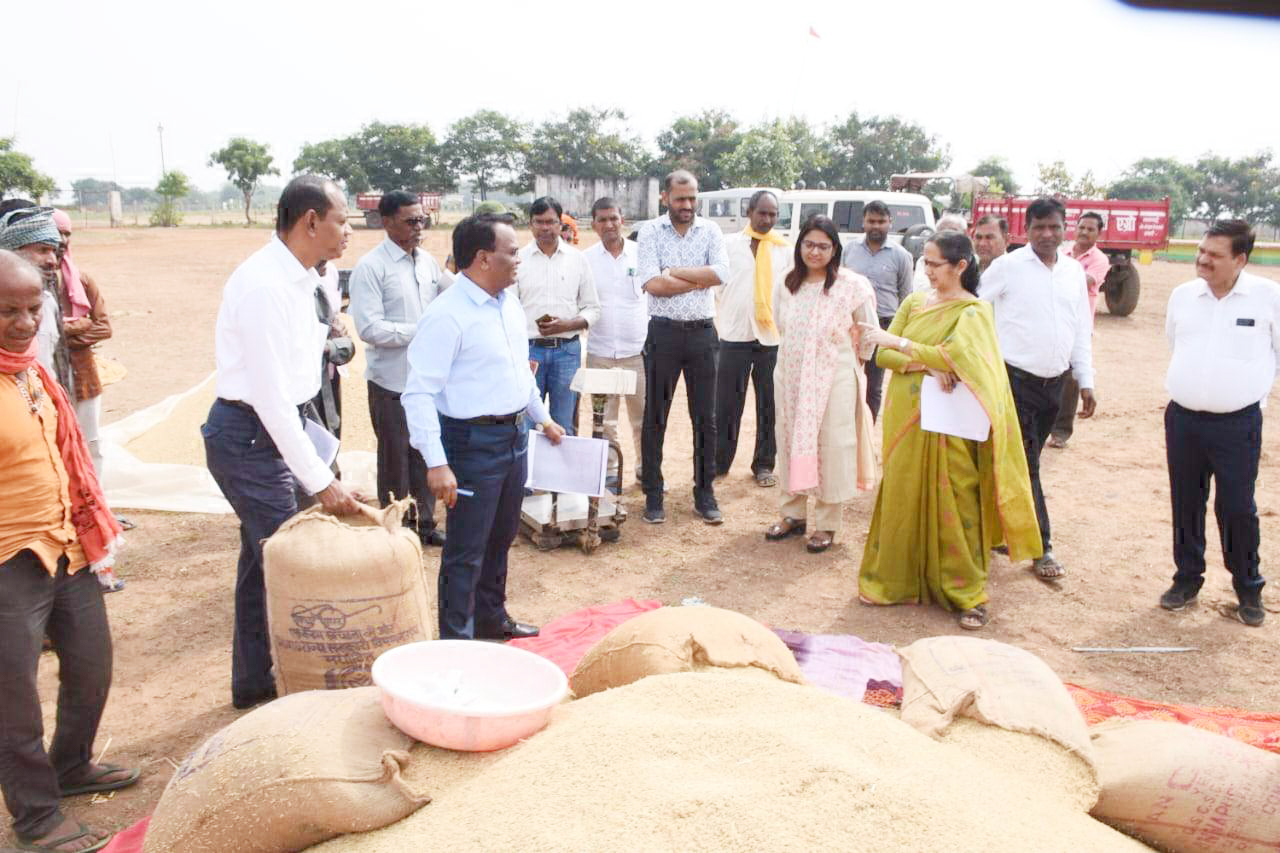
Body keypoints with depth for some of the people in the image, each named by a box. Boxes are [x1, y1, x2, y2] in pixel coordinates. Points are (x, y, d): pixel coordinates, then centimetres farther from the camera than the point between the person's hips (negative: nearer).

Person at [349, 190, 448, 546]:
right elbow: (370, 328, -19)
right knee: (395, 458, 7)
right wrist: (422, 332, -20)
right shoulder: (370, 267, -13)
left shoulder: (428, 261, 6)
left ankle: (424, 522, 30)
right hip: (392, 380, -6)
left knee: (426, 453, 15)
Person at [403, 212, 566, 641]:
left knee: (500, 537, 23)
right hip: (473, 443, -9)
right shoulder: (446, 315, -20)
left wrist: (543, 418, 26)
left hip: (514, 435, 9)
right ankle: (455, 642, 16)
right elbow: (419, 392, -23)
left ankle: (491, 617, 42)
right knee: (466, 551, 2)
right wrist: (436, 463, -27)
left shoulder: (509, 302, 7)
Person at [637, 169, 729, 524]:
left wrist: (673, 272, -14)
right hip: (664, 332, -2)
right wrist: (700, 279, -11)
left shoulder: (710, 230, 3)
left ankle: (704, 493, 18)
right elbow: (652, 285, -15)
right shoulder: (650, 231, -2)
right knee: (655, 416, 5)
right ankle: (653, 494, 16)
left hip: (702, 333, 2)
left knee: (705, 418, 8)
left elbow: (722, 273, -14)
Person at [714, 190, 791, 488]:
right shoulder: (729, 244, 3)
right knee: (727, 403, 3)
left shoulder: (785, 250, 7)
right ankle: (719, 462, 16)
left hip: (773, 336, 2)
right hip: (734, 334, -1)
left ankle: (764, 464, 21)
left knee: (769, 404, 8)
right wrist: (718, 322, -1)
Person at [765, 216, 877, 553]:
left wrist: (852, 362, 11)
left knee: (831, 448, 2)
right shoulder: (787, 283, 2)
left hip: (834, 380, -4)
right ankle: (793, 513, 26)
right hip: (791, 376, 4)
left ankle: (827, 524, 13)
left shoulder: (853, 286, -11)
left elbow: (867, 334, 0)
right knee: (791, 443, 12)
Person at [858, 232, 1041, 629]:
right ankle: (894, 580, 22)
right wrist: (926, 364, -14)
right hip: (905, 417, 5)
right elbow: (884, 357, 3)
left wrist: (897, 342, -17)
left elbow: (953, 354, -22)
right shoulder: (914, 302, 10)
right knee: (901, 497, 9)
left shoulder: (974, 311, -5)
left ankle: (969, 594, 10)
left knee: (953, 503, -1)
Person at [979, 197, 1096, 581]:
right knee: (1025, 465, -3)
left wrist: (1086, 382, 11)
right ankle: (1041, 548, 3)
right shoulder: (1007, 266, -6)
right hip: (1016, 380, -5)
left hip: (1053, 383, 5)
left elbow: (1082, 330, 15)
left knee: (1026, 462, 12)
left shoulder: (1074, 271, 10)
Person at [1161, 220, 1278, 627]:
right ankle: (1187, 578, 27)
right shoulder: (1182, 295, 2)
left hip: (1238, 424, -3)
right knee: (1185, 503, 12)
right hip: (1182, 419, 3)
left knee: (1237, 507, 3)